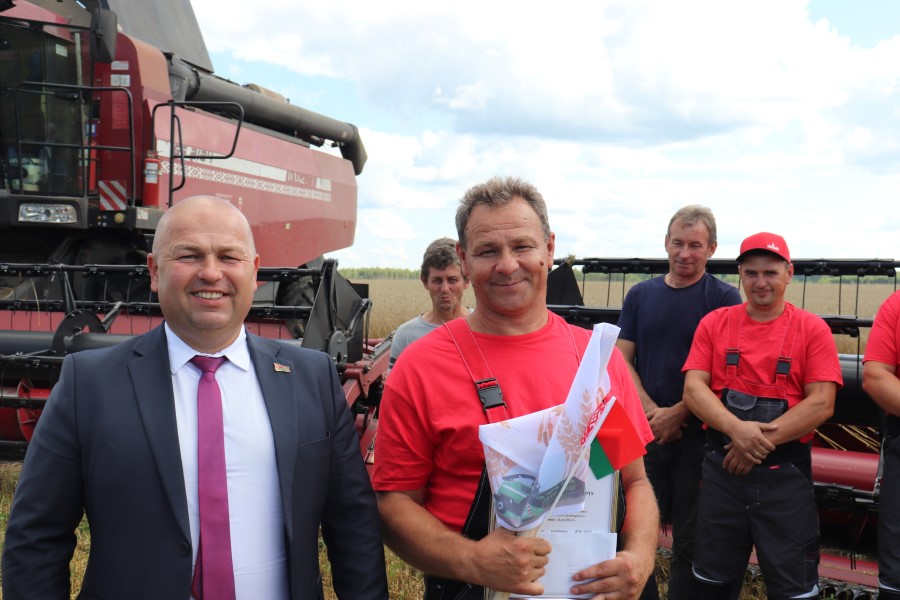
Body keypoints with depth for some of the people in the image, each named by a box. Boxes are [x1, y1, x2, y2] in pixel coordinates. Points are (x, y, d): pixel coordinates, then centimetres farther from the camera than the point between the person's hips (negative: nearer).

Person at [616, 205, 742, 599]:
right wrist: (651, 411, -10)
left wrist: (677, 414, -14)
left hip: (698, 434, -3)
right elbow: (622, 361, 3)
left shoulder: (724, 298, -3)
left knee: (690, 538, 8)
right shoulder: (640, 295, 7)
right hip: (645, 430, 3)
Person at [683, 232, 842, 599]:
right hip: (721, 468, 2)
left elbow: (821, 404, -9)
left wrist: (763, 439, -19)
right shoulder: (714, 323, 3)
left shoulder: (812, 329, -2)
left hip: (785, 474, -1)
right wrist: (736, 429, -21)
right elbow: (693, 388, -5)